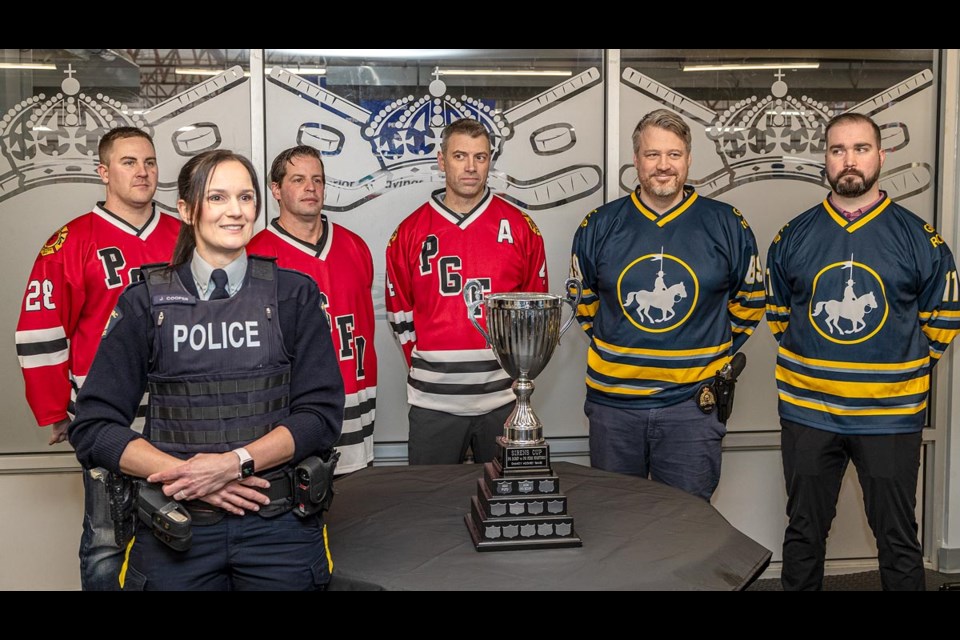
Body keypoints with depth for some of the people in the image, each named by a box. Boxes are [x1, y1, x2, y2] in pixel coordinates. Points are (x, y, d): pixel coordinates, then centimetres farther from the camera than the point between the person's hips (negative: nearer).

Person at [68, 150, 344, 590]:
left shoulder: (293, 294, 2)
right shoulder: (146, 302, 2)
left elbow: (322, 414, -3)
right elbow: (93, 426, -1)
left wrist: (236, 463, -17)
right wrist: (185, 475, -13)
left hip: (279, 525, 0)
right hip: (174, 529, 0)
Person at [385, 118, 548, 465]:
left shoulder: (520, 227, 3)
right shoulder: (411, 231, 4)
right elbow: (399, 310, 10)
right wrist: (424, 364, 5)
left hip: (503, 397, 0)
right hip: (432, 400, 0)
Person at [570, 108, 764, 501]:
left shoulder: (727, 226, -1)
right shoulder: (599, 226, 2)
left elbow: (750, 302, 12)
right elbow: (583, 300, 16)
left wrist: (720, 356, 7)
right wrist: (610, 351, 10)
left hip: (693, 405, -1)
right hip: (612, 401, 2)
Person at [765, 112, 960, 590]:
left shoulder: (920, 240, -2)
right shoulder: (792, 237, 3)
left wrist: (904, 369, 4)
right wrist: (813, 364, 10)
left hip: (890, 415, -1)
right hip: (807, 412, 2)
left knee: (897, 539, 9)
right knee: (804, 534, 14)